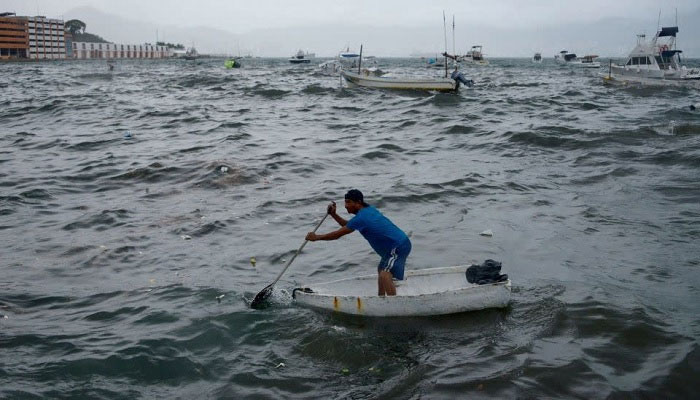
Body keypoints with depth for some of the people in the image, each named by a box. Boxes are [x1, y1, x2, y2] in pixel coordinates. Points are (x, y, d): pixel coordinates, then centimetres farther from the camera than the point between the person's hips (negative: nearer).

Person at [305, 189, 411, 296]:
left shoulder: (361, 218, -21)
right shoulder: (368, 209, 10)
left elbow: (338, 234, -15)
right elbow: (348, 226, 20)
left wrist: (316, 237, -6)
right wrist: (333, 214, 11)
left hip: (399, 247, -11)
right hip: (393, 247, 11)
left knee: (385, 275, -25)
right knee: (381, 270, 28)